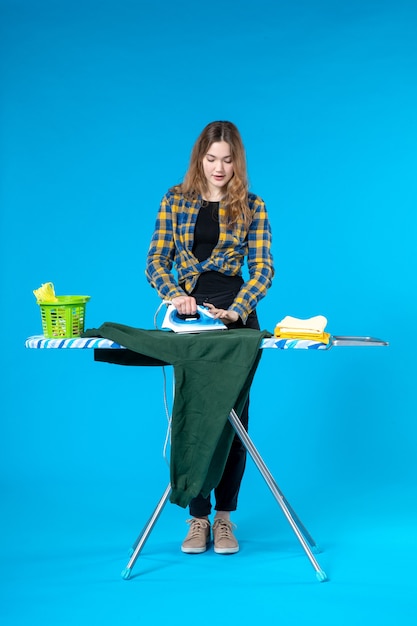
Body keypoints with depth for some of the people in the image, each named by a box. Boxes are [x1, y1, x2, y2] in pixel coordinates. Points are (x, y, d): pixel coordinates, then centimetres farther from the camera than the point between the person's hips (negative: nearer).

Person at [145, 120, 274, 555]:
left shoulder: (252, 207, 4)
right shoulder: (175, 201, 7)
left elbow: (263, 270, -3)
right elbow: (156, 262, 3)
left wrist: (237, 309, -19)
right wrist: (174, 295, -17)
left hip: (236, 314, -1)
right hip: (187, 315, 1)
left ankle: (224, 517, 13)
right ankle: (198, 518, 9)